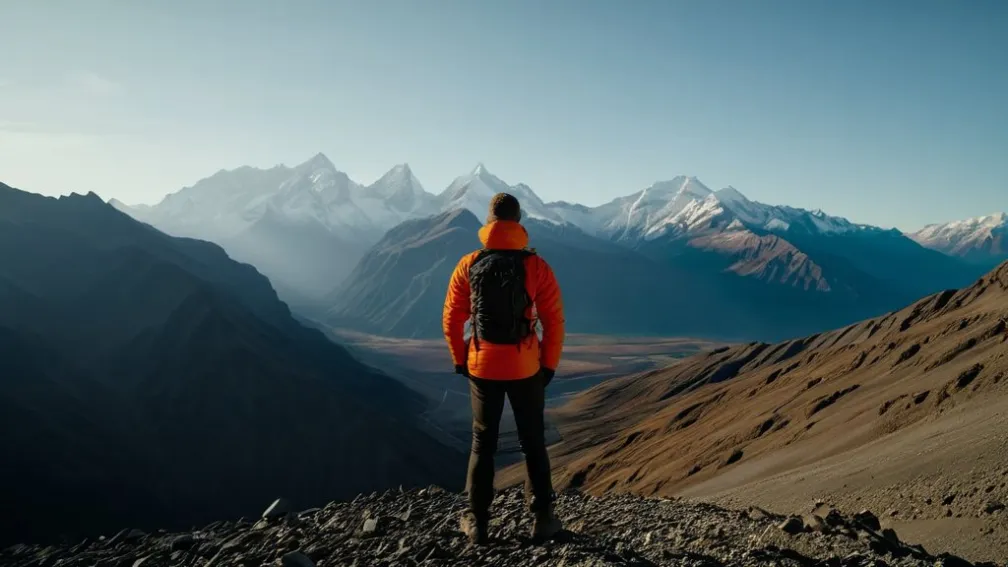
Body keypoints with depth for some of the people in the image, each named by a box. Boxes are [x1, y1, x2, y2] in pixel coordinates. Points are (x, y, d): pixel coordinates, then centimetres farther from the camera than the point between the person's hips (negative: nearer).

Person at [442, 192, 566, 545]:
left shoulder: (469, 265, -5)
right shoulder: (536, 266, -10)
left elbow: (451, 319, -1)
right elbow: (554, 321, -8)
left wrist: (459, 360, 12)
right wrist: (549, 365, 4)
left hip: (482, 367, 1)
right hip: (525, 367, -1)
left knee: (482, 443, 15)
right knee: (533, 443, 14)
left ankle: (478, 523, 21)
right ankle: (542, 519, 21)